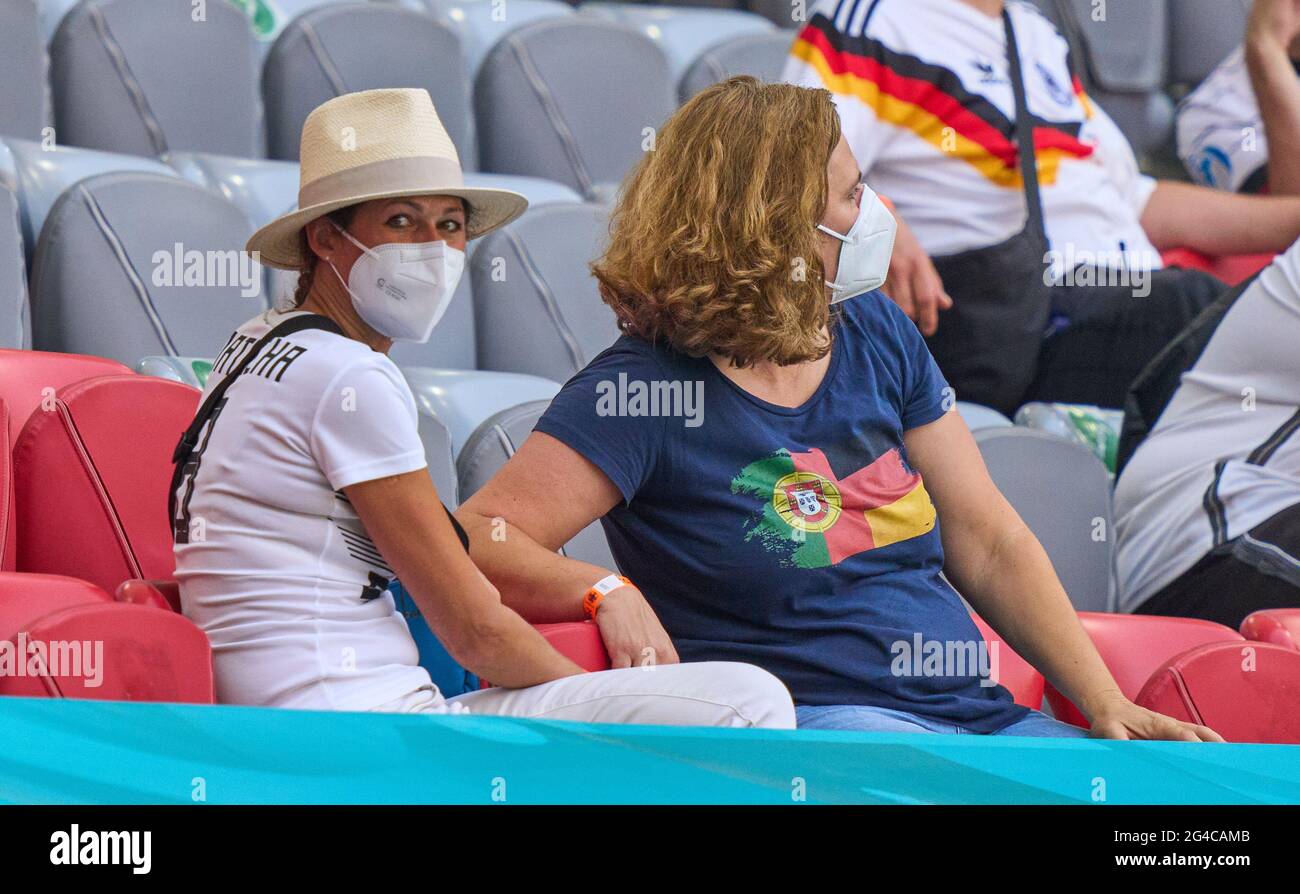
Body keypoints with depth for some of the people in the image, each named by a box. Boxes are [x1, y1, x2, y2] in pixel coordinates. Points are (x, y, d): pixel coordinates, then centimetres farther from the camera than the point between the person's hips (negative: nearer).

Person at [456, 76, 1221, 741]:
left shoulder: (878, 338, 16)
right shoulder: (644, 388, -4)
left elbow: (990, 545, 16)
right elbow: (478, 540, -12)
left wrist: (1106, 706, 6)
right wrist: (609, 592, -30)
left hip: (980, 712, 7)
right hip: (812, 717, -7)